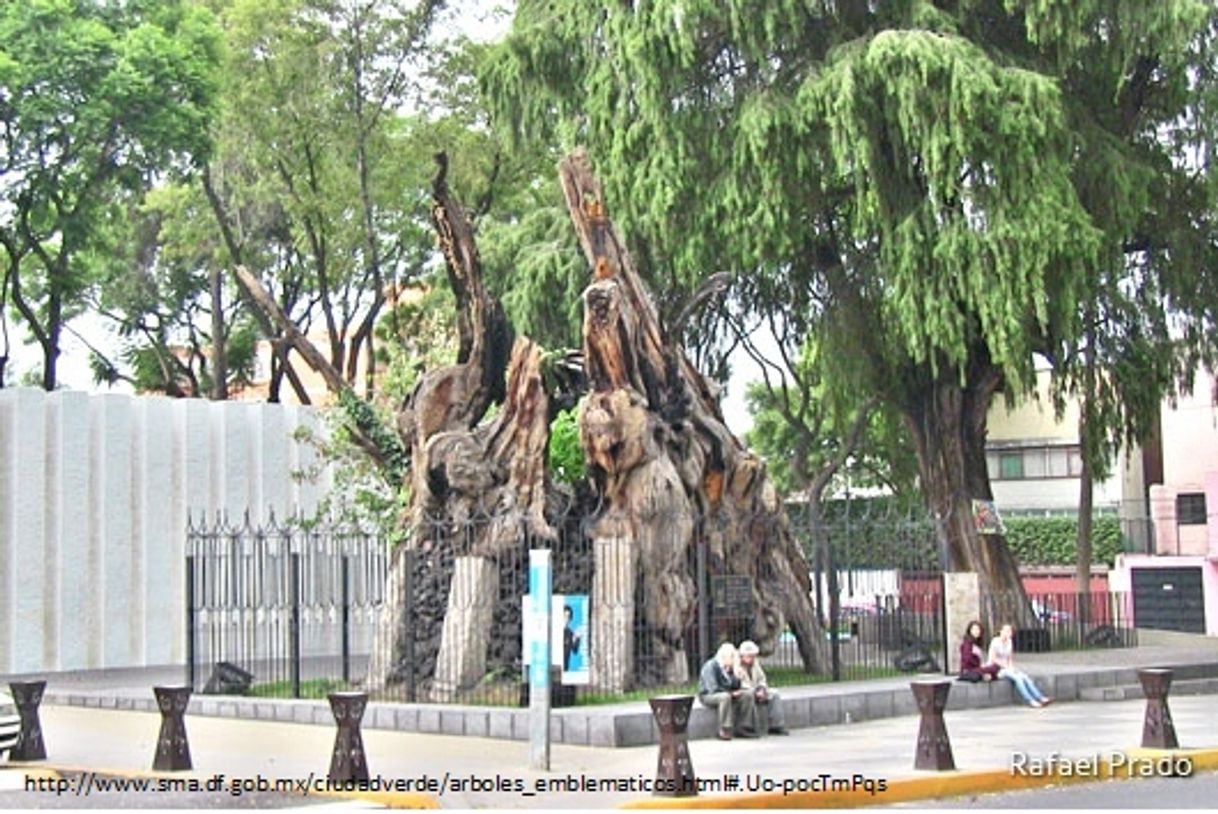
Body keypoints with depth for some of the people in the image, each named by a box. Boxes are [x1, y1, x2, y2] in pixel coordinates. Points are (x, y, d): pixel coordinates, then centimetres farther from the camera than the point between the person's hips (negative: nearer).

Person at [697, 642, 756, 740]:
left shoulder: (729, 667, 5)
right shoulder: (710, 666, -18)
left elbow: (736, 686, 2)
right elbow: (713, 689, -25)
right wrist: (731, 693, -20)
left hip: (727, 694, 8)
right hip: (708, 695, -8)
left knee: (748, 695, -10)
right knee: (725, 697, -38)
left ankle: (741, 728, -9)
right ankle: (724, 731, -33)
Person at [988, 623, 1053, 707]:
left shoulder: (1010, 641, 10)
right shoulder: (996, 642, -12)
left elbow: (1011, 657, 16)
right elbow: (993, 658, -17)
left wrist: (1011, 666, -4)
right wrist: (1006, 667, -18)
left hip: (1007, 668, 7)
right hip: (996, 669, -7)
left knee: (1025, 676, -20)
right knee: (1017, 677, -31)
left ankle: (1041, 698, -30)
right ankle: (1031, 701, -37)